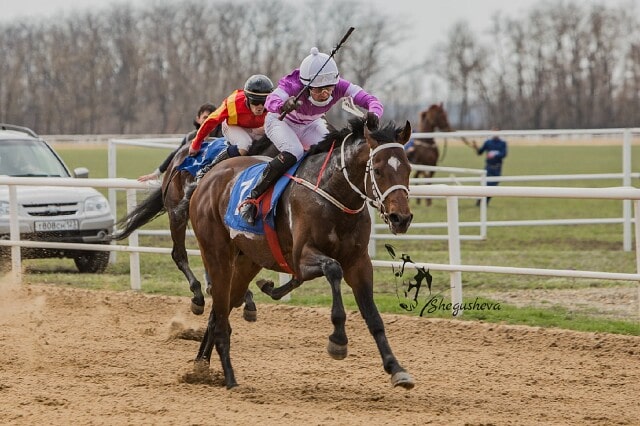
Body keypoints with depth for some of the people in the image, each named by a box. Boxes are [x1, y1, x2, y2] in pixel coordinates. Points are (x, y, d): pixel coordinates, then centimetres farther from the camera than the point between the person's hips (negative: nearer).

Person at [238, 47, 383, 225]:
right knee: (293, 153, -32)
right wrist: (283, 106, -81)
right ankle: (251, 199, -23)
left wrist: (373, 114, -61)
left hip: (311, 125, 4)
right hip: (281, 121, -4)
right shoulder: (293, 87, -38)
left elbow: (371, 100, -37)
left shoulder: (339, 87, -29)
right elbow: (271, 100, -57)